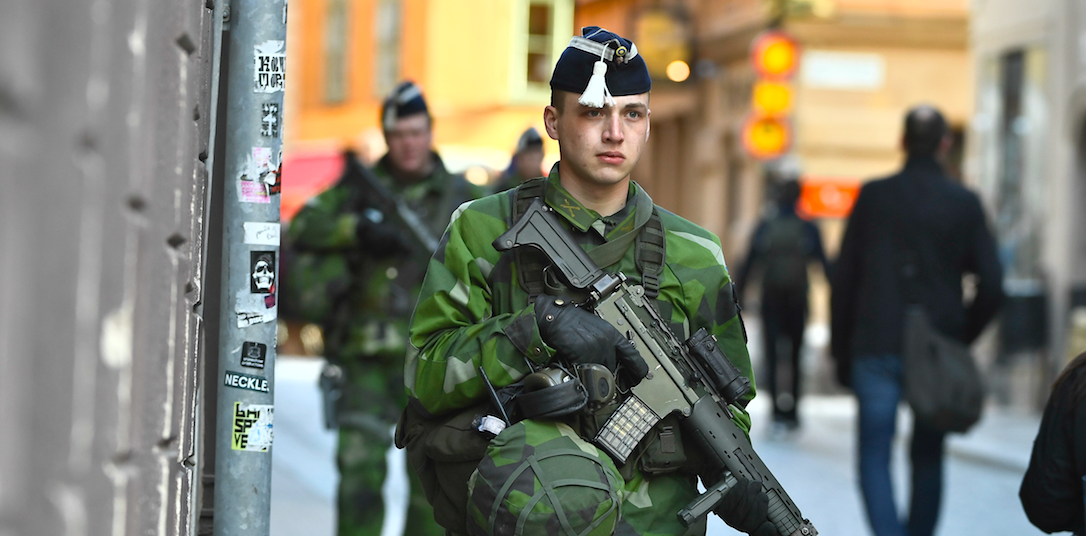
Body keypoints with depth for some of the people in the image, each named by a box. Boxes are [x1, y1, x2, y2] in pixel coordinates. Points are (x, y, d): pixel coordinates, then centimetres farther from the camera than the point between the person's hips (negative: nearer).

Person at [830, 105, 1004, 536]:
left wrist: (841, 352, 10)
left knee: (875, 457, 1)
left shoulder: (873, 196, 0)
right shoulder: (964, 204, 0)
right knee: (928, 458, 16)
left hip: (877, 349, -1)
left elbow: (843, 279, 2)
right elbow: (992, 286, -2)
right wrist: (962, 339, 12)